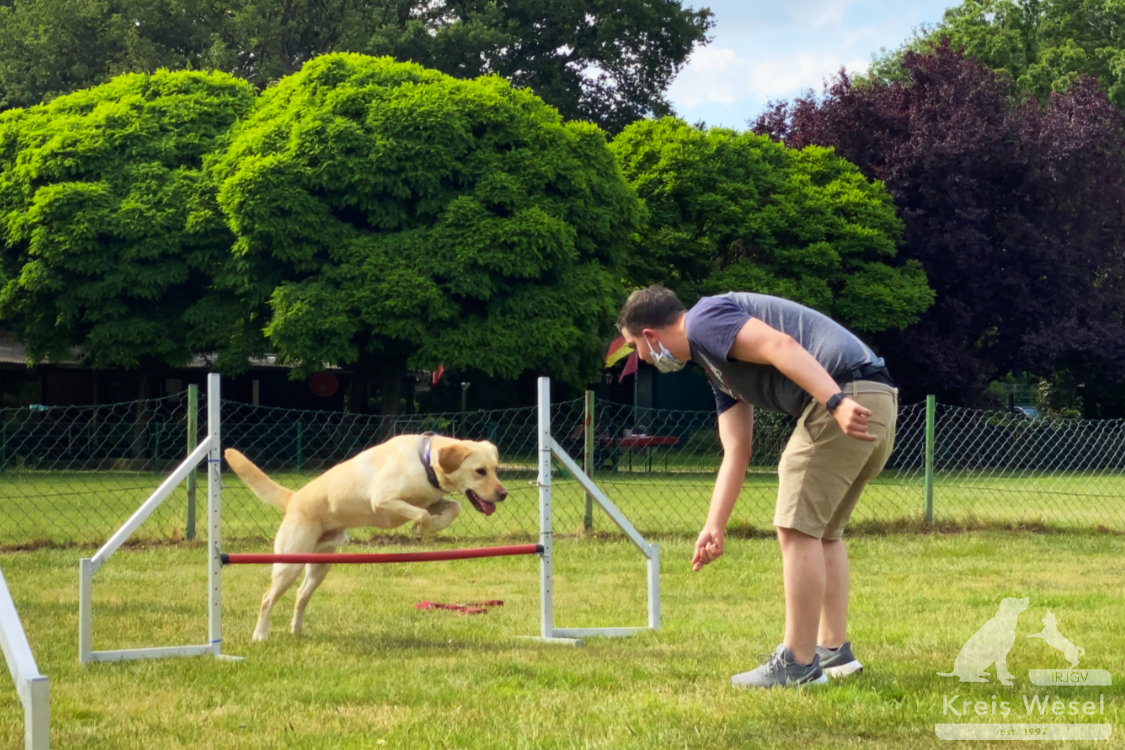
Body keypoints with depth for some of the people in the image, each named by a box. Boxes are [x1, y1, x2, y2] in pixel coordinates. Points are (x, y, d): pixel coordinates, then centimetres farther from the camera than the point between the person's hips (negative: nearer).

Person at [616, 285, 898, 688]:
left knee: (798, 528, -4)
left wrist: (836, 402, -28)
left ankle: (798, 665, 0)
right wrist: (714, 528, 24)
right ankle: (834, 651, 28)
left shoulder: (704, 319, -2)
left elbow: (781, 345, -18)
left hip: (848, 399, -10)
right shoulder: (716, 368, 27)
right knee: (823, 531, 22)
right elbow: (736, 453, 26)